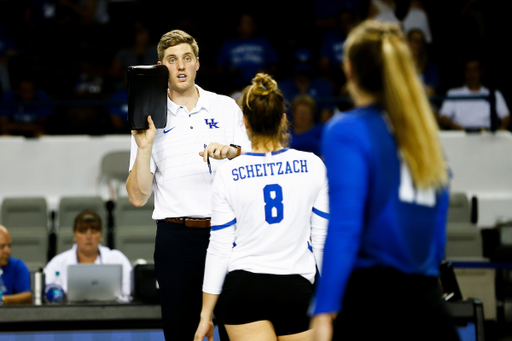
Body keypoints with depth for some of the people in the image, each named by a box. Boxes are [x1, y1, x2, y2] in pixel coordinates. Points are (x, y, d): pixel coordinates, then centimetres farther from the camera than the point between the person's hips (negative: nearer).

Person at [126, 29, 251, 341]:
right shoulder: (149, 119, 6)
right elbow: (138, 197, 1)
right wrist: (144, 148, -13)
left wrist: (231, 151, -16)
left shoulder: (226, 107, 9)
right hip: (176, 237, 0)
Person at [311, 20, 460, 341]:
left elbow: (344, 227, -14)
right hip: (428, 309, 6)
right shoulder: (426, 136, 16)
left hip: (371, 305, -6)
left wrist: (324, 312, -16)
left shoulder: (348, 131, -4)